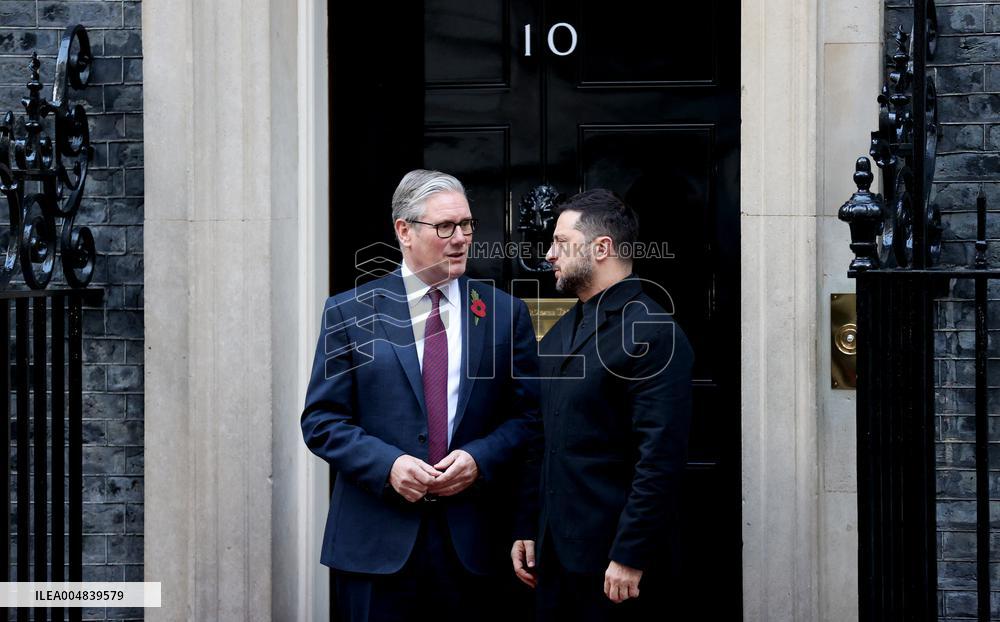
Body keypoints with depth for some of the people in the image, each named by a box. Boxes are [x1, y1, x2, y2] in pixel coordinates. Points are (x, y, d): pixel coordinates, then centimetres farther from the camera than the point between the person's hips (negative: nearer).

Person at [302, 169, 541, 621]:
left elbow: (529, 415, 7)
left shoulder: (504, 313, 8)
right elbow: (321, 420, 1)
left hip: (473, 545, 1)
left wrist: (480, 459, -11)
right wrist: (387, 465, -14)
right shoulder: (351, 312, 3)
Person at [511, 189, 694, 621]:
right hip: (555, 555, 8)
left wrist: (631, 557, -19)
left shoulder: (652, 334, -12)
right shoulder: (559, 334, 14)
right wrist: (527, 529, 13)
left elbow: (660, 459, -17)